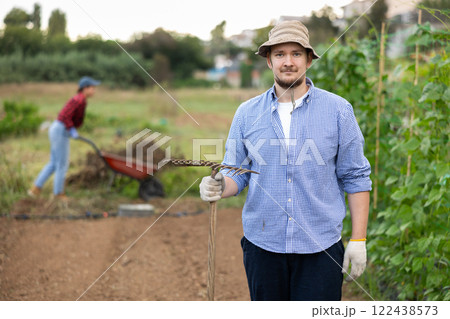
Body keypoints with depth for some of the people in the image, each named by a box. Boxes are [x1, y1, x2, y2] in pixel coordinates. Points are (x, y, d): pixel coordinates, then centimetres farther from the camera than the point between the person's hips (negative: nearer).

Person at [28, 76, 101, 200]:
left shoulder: (81, 100, 12)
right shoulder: (79, 100, -18)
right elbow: (64, 115, -25)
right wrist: (72, 130, -20)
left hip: (58, 131, 10)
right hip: (60, 132, -10)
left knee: (54, 163, 14)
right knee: (62, 164, 1)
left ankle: (36, 188, 16)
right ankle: (58, 193, 12)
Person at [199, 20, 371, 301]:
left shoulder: (338, 110, 0)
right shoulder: (247, 113, 5)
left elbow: (355, 178, 1)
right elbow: (237, 174, 6)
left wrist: (358, 239, -3)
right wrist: (219, 187, -17)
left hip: (320, 246, -2)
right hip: (263, 244, 2)